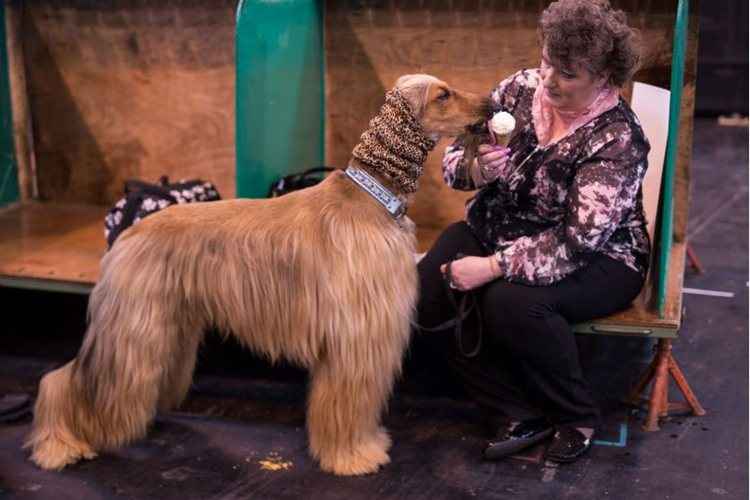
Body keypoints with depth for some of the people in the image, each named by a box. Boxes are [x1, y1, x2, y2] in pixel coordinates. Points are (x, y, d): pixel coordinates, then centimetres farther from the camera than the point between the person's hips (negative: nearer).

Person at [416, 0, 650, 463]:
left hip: (595, 258, -6)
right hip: (497, 229, 6)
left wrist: (493, 267, -32)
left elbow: (576, 242, -28)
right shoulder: (520, 88, -6)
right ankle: (522, 413, -7)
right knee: (428, 294, -20)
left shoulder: (617, 140, -21)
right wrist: (477, 168, -24)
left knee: (512, 302, -36)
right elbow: (454, 158, 0)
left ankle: (577, 416, -7)